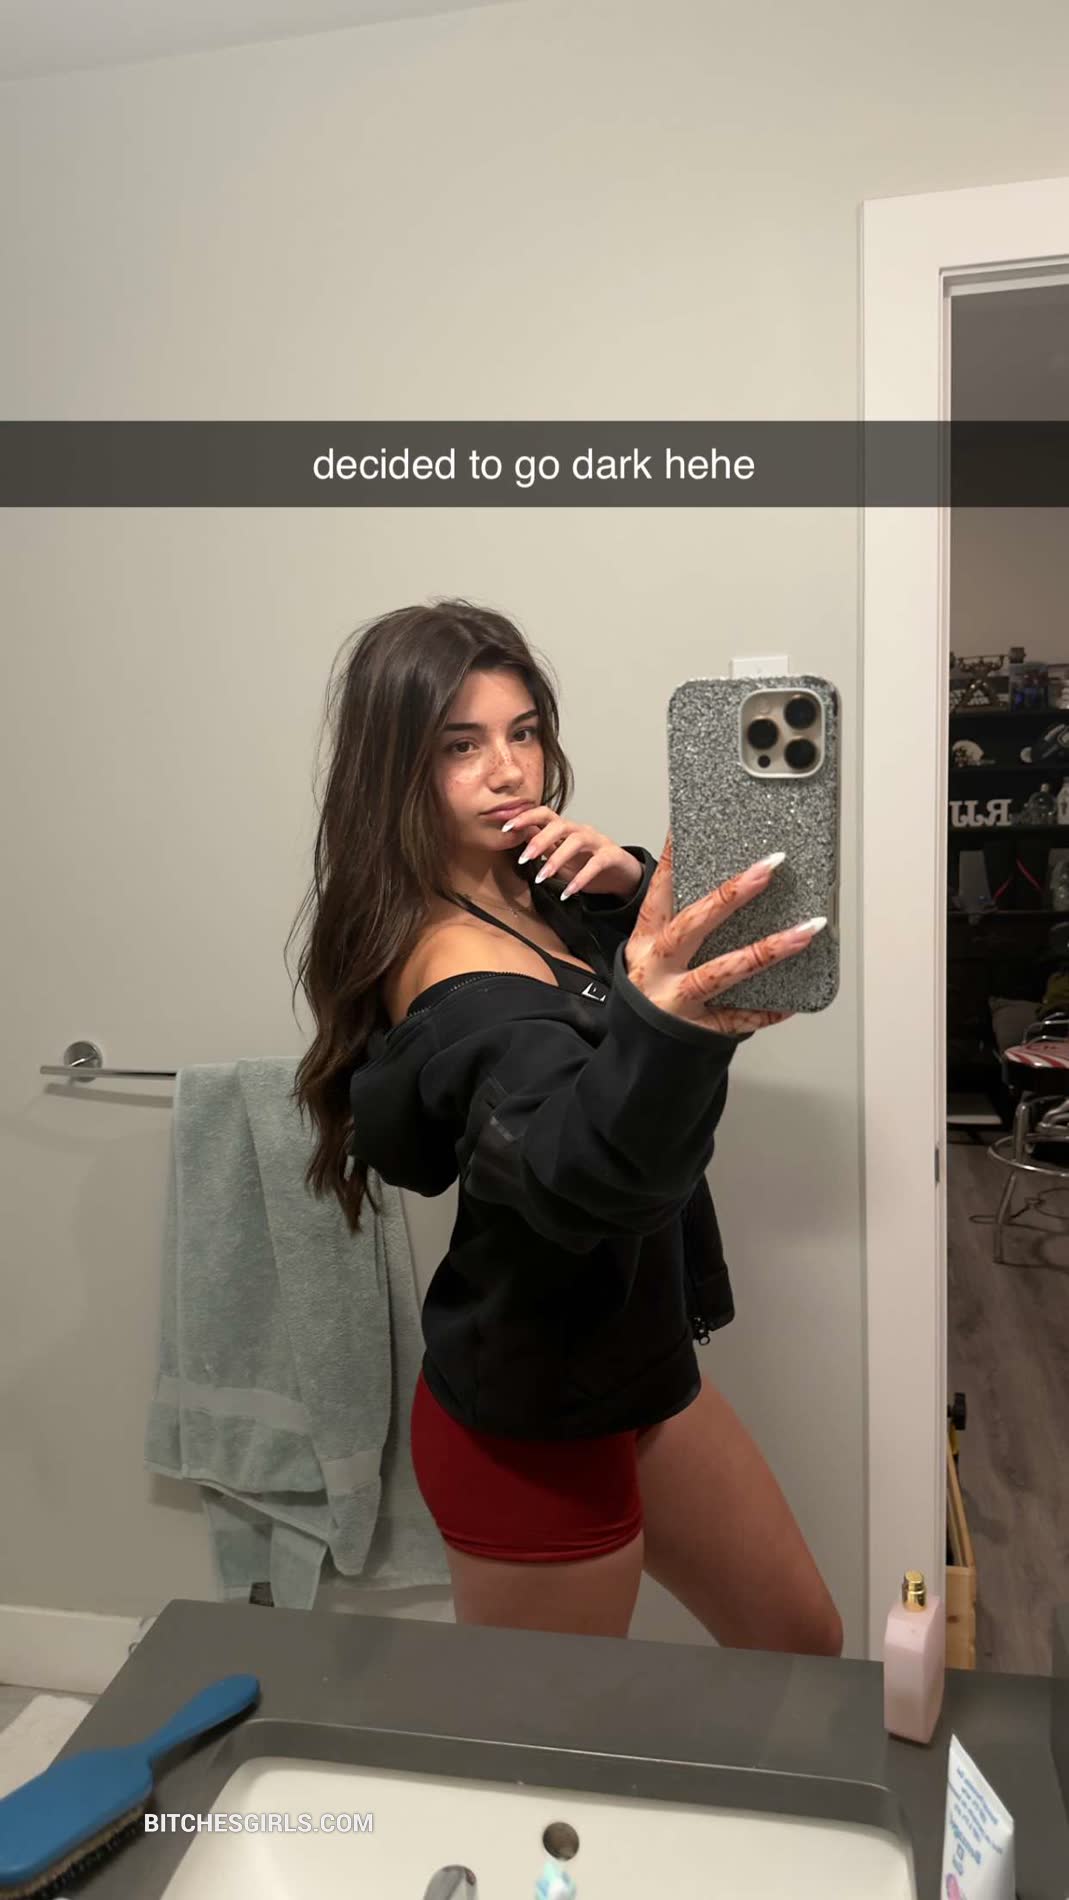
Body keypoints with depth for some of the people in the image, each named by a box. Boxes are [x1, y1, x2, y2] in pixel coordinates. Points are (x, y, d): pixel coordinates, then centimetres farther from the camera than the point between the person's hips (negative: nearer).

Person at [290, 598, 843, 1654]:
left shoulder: (531, 895, -1)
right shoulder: (458, 977, -28)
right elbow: (580, 1178, -46)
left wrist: (637, 886, -15)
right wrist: (659, 1028, -66)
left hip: (631, 1365, 9)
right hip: (534, 1433, -8)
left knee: (801, 1645, 23)